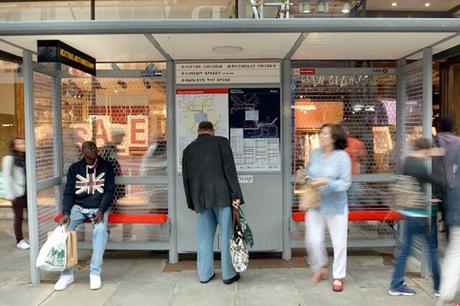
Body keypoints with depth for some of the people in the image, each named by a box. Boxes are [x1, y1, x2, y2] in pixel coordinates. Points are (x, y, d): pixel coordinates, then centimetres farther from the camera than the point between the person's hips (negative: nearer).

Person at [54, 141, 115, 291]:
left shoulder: (106, 167, 0)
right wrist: (66, 213, -17)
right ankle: (67, 273, -14)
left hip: (98, 208, -2)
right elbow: (68, 192, 1)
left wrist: (101, 210, -19)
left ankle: (95, 273, -25)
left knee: (100, 229, -33)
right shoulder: (74, 168, 4)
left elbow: (109, 191, -4)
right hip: (78, 207, 2)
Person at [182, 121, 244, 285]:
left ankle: (204, 274, 19)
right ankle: (228, 274, 12)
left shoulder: (188, 149, 12)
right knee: (227, 234, 6)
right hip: (222, 196, -4)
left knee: (204, 237, 11)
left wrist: (192, 203, 20)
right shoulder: (221, 142, 1)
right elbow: (230, 170, -7)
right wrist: (236, 195, -7)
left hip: (200, 199, 4)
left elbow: (186, 178, 13)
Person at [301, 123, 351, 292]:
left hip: (335, 206, -3)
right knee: (313, 240, 3)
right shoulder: (315, 153, 1)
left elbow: (346, 183, -15)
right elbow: (308, 173, 14)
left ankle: (338, 276, 27)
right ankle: (320, 267, 32)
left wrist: (326, 182, -28)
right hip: (315, 205, 4)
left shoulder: (342, 156, -12)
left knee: (338, 242, 8)